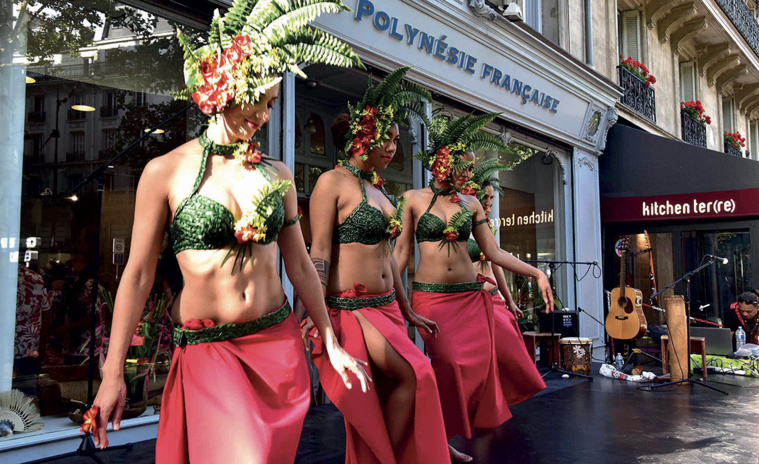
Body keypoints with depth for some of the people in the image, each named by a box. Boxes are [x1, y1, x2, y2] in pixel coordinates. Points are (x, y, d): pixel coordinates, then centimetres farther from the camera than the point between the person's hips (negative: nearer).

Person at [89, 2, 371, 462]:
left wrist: (332, 345, 12)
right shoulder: (166, 172, -5)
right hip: (206, 349, -3)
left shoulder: (277, 174, 5)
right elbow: (138, 275, -3)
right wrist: (112, 375, -3)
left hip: (278, 341, 4)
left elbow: (301, 267, 10)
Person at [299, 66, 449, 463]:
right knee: (414, 374, -14)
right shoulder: (333, 182, -7)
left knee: (382, 397, 10)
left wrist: (407, 312, 21)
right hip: (350, 308, -8)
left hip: (385, 308, 8)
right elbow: (319, 252, -13)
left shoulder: (377, 187, 16)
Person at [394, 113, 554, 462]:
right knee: (450, 365, -13)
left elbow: (494, 253, 9)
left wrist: (536, 273, 1)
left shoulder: (471, 204, 10)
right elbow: (402, 251, 1)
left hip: (470, 296, 4)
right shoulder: (414, 199, 1)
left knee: (478, 365, -2)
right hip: (430, 296, -4)